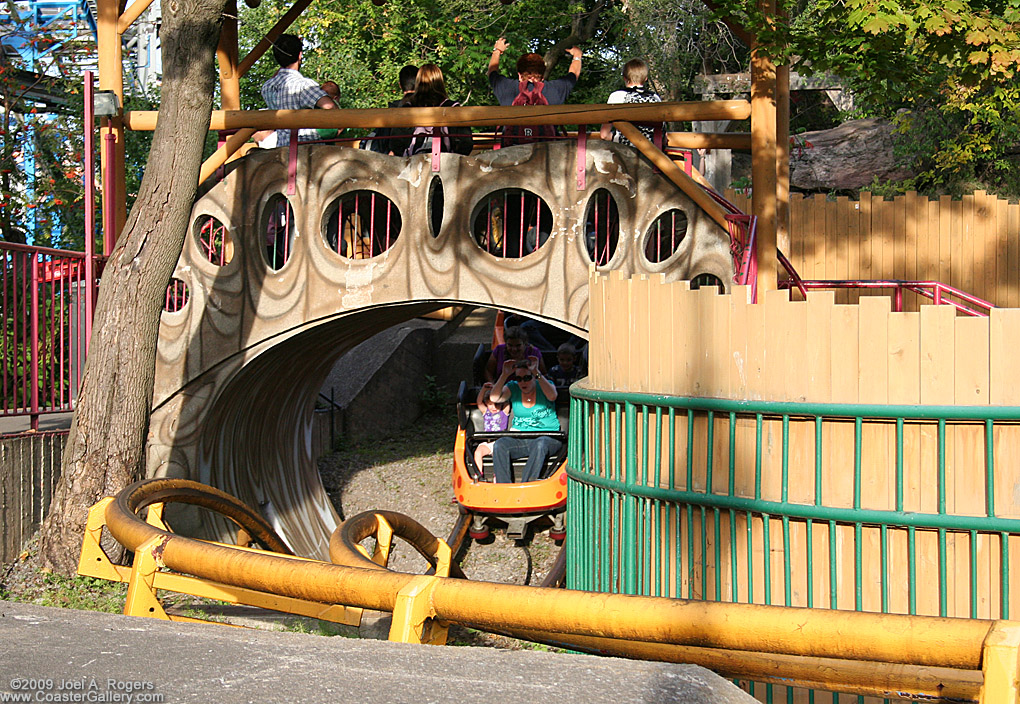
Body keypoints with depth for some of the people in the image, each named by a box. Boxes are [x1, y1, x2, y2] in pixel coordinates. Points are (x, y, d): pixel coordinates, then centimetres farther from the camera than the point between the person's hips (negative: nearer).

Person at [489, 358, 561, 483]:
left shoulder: (544, 385, 1)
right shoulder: (513, 388, 8)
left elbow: (552, 396, -24)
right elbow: (494, 398, -9)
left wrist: (537, 373, -30)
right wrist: (505, 375, -19)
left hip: (548, 438, -3)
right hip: (520, 439, 3)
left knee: (540, 444, -39)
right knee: (499, 445, -28)